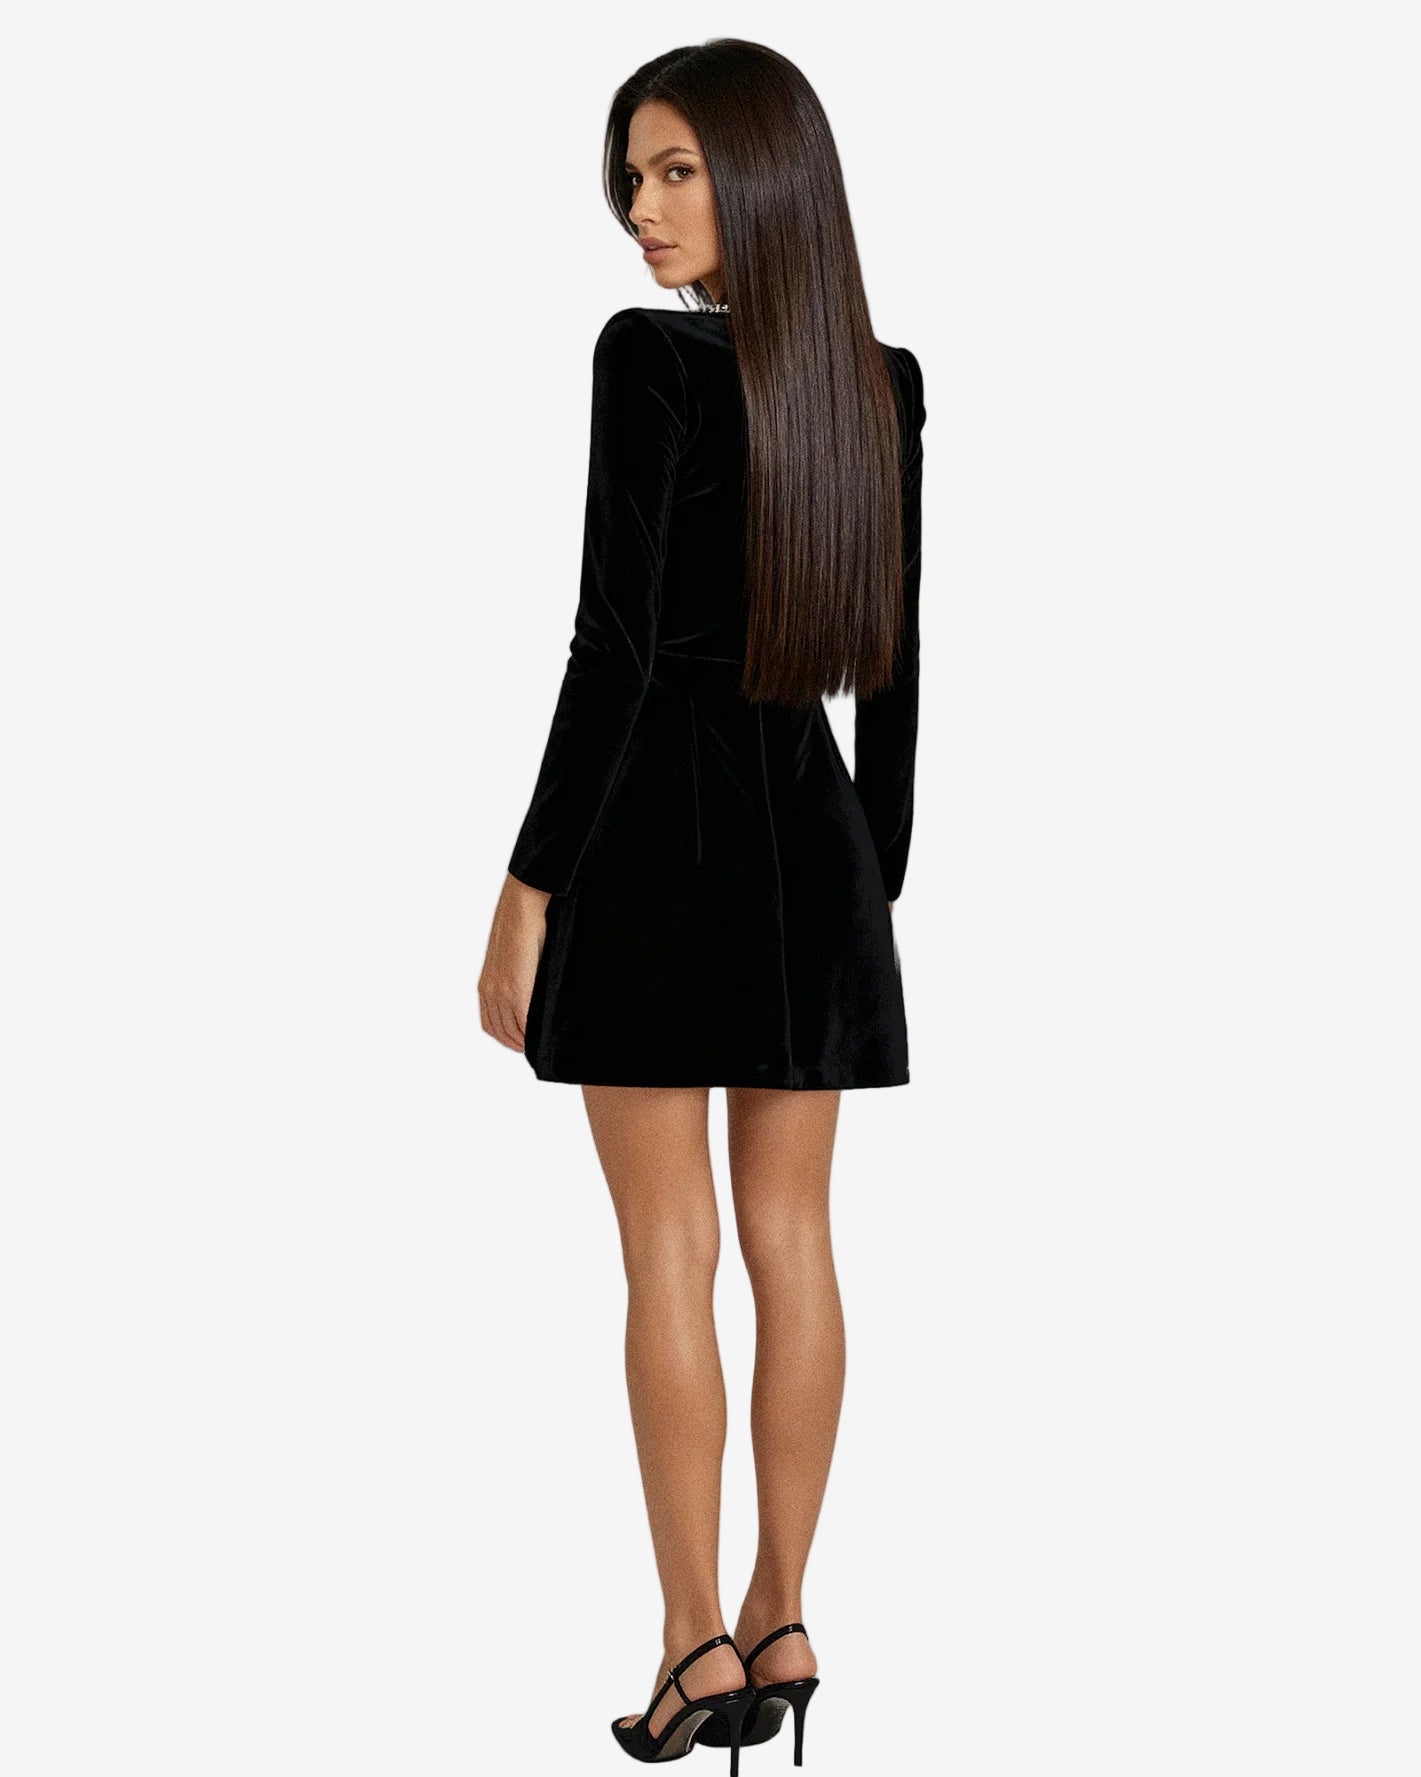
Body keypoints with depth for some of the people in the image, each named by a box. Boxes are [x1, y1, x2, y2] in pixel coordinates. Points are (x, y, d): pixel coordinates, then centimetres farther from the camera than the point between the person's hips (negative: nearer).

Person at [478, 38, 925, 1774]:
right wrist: (877, 871, 18)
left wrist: (528, 885, -13)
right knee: (789, 1234, 9)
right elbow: (894, 665, 10)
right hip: (816, 827, 6)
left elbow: (615, 645, -17)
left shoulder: (651, 359, -13)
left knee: (668, 1246, 1)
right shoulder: (885, 385, 7)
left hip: (658, 821, -6)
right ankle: (781, 1626, 15)